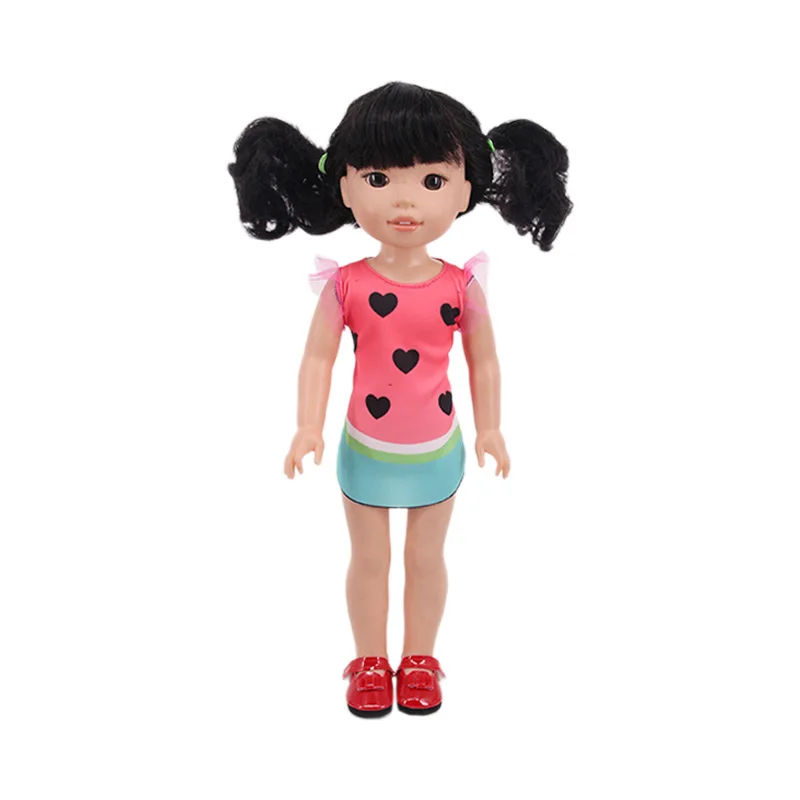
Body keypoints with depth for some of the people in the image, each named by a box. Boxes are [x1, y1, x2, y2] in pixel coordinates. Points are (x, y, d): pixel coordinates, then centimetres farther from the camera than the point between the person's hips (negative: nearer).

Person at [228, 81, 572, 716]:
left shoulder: (462, 287, -11)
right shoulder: (346, 285, -14)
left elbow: (483, 362, -1)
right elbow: (318, 358, -8)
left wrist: (490, 430, 3)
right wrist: (308, 429, -15)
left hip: (438, 449, 1)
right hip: (366, 449, 0)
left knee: (427, 557, 16)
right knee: (368, 559, 16)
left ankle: (419, 660, 37)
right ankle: (370, 662, 36)